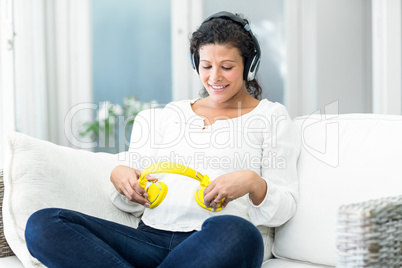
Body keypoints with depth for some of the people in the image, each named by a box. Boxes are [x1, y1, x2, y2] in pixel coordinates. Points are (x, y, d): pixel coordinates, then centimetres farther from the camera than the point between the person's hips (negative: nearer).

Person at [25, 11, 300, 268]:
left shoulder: (272, 116, 14)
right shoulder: (172, 113, 23)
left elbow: (283, 211, 6)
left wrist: (253, 183, -15)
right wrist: (121, 178, 0)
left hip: (213, 245, -3)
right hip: (151, 239, 4)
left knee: (235, 232, -42)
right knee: (42, 224, -18)